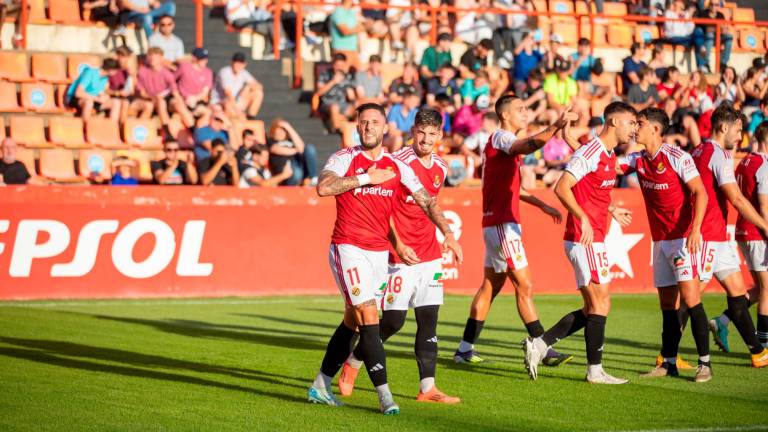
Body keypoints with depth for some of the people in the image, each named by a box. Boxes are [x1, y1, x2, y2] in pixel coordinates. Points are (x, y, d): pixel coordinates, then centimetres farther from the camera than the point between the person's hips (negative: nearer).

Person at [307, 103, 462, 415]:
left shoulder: (397, 167, 8)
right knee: (369, 318, -12)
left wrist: (447, 233, -4)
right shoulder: (344, 158, -4)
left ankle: (320, 386, 24)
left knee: (353, 320, 12)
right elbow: (323, 187, -22)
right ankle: (384, 396, -13)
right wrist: (366, 178, -18)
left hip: (380, 251, 5)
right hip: (349, 247, -5)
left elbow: (426, 201, 8)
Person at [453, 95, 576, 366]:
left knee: (490, 286, 12)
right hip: (502, 224, -10)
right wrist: (555, 127, -46)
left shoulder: (504, 142, 20)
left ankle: (465, 349, 15)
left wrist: (542, 205, 25)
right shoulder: (501, 137, -10)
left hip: (497, 223, 10)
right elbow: (529, 145, -34)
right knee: (524, 286, -9)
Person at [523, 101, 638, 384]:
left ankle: (538, 344, 13)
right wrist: (583, 218, -30)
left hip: (593, 240, 10)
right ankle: (595, 370, 2)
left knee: (591, 310, 11)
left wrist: (612, 211, 24)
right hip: (585, 240, -10)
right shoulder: (590, 152, -14)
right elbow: (562, 188, -22)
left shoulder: (610, 156, 15)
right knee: (600, 304, -5)